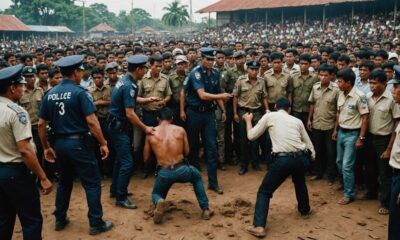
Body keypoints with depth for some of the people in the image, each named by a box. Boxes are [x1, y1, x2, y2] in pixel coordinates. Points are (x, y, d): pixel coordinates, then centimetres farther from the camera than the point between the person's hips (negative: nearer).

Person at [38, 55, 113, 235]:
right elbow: (91, 121, -19)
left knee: (64, 182, 22)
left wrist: (46, 147, 15)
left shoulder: (50, 94, 5)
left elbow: (41, 124, 7)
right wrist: (103, 143, -11)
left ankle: (60, 220, 31)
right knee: (92, 183, 4)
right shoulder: (80, 92, -13)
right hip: (79, 143, -6)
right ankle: (96, 223, 8)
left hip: (60, 143, 7)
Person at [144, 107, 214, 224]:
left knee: (156, 194, 30)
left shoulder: (151, 133, 6)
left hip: (163, 173, 0)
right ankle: (205, 210, 26)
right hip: (181, 170, 0)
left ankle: (159, 202, -9)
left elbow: (146, 158, 11)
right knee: (197, 177, 34)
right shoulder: (180, 130, 5)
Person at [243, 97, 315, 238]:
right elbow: (309, 145, 21)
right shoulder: (297, 121, 20)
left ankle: (258, 226, -3)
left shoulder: (270, 116, 11)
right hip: (302, 159, 4)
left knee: (264, 191, 10)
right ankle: (305, 210, 55)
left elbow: (251, 136, 14)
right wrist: (309, 159, 40)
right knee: (299, 181, 38)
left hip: (282, 159, -4)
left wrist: (248, 121, 31)